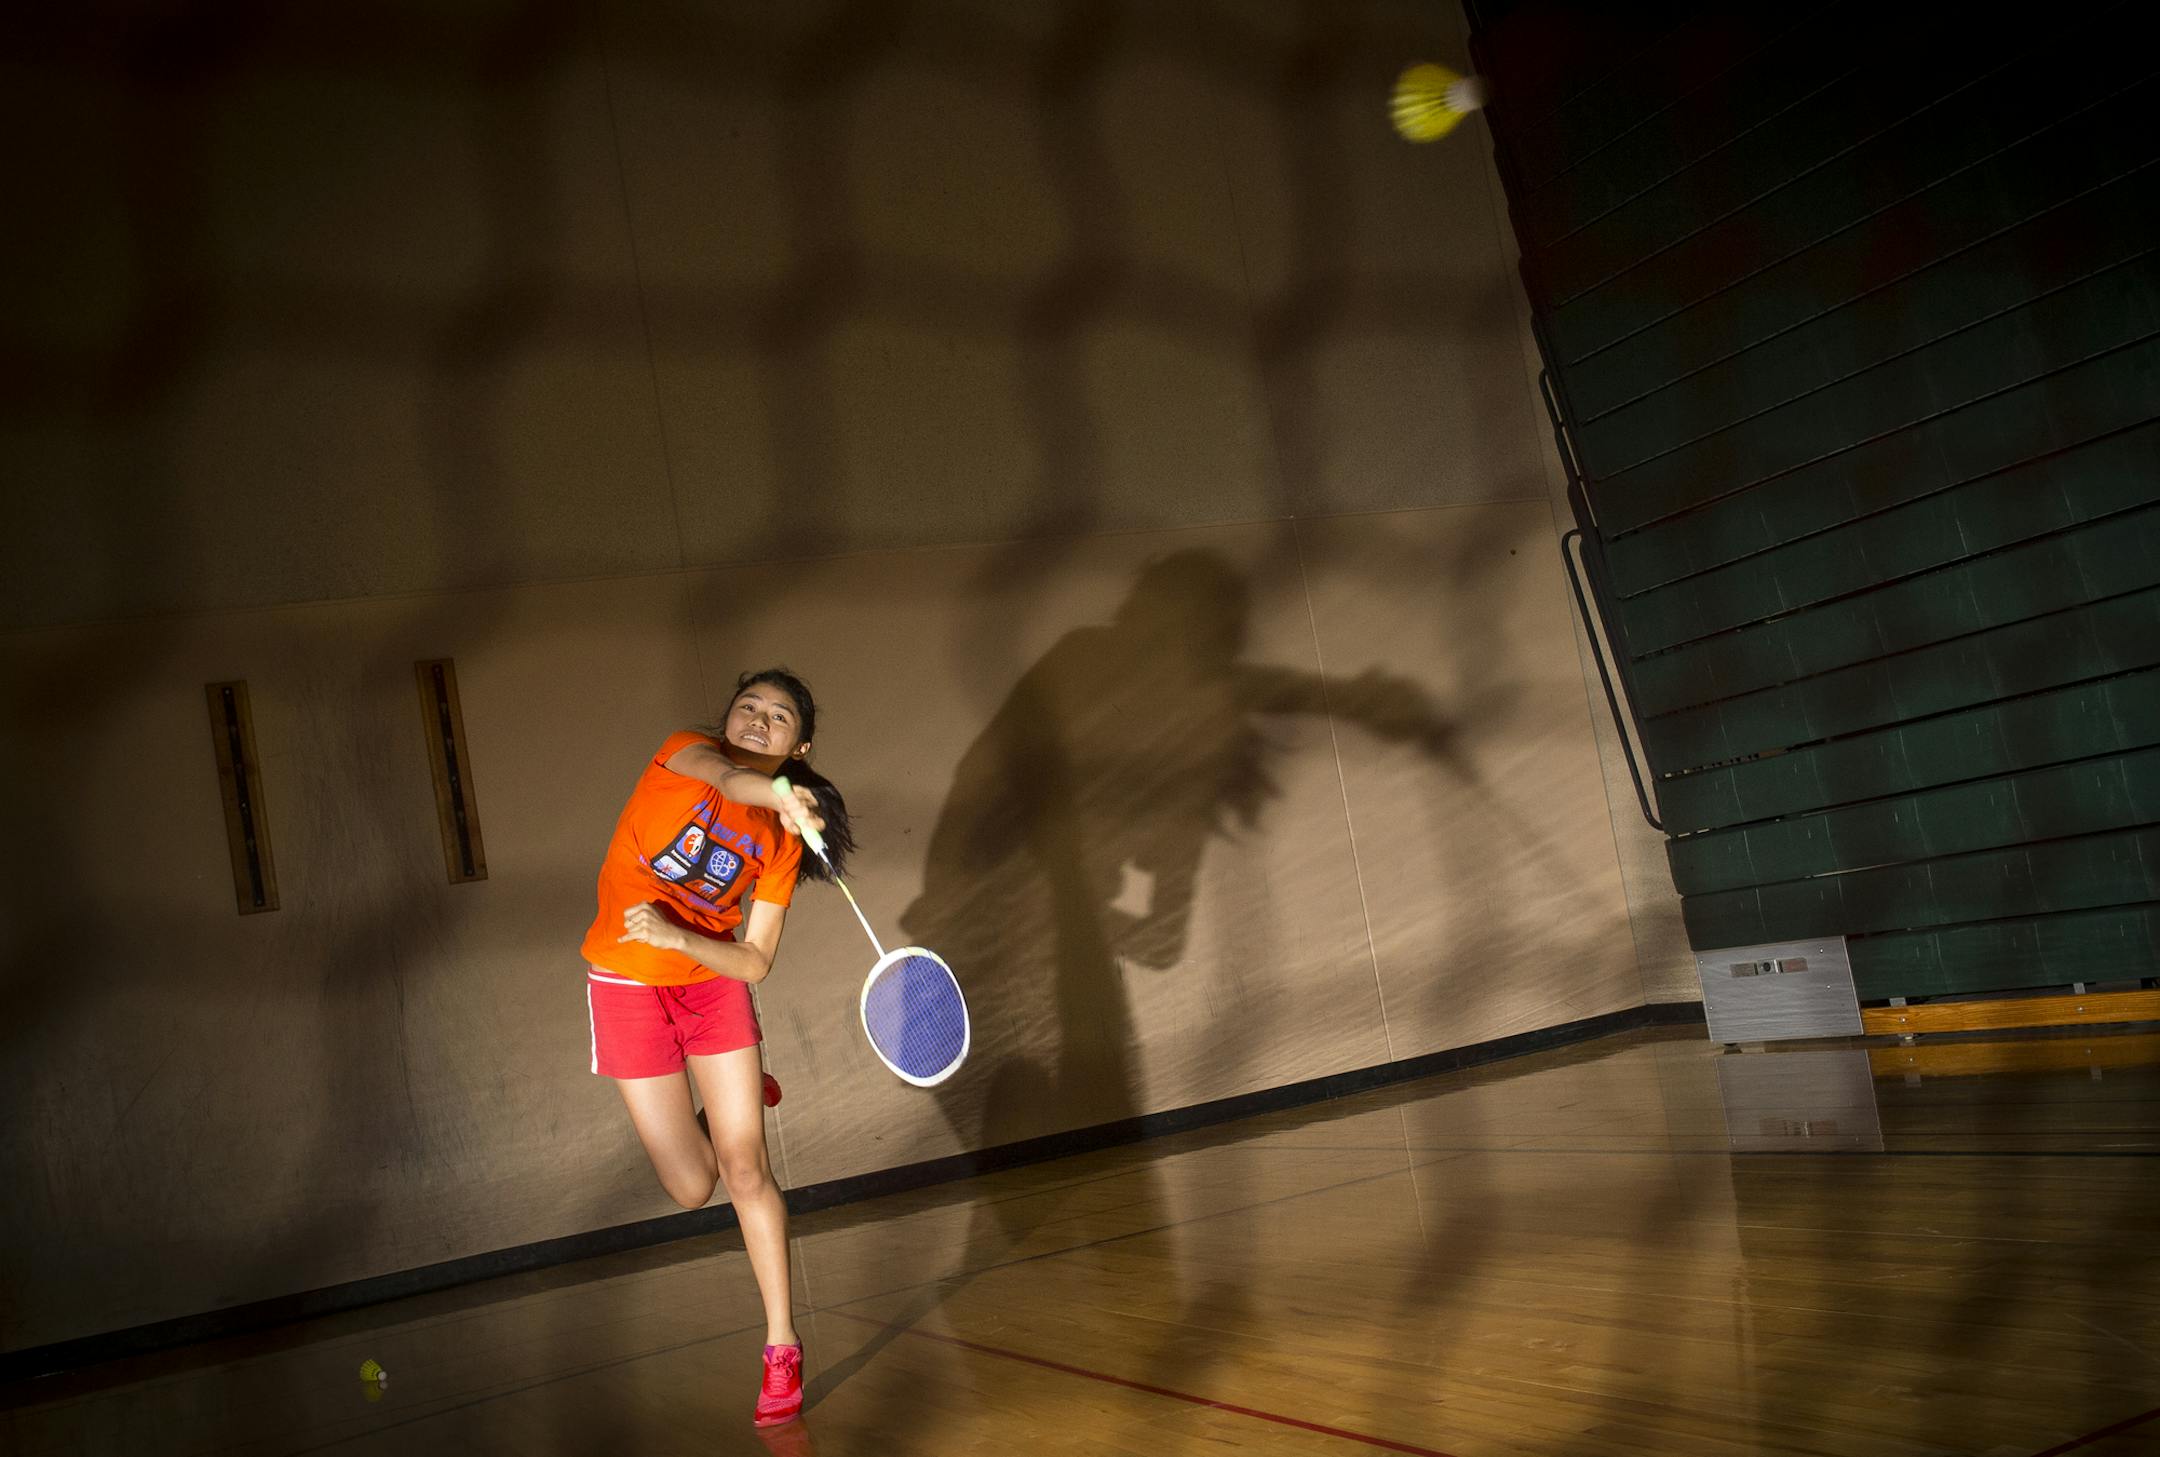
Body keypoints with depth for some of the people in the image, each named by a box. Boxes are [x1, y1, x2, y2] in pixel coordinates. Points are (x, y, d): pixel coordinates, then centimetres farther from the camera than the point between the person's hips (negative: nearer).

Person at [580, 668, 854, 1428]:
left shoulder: (781, 840, -8)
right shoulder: (682, 753, -13)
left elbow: (755, 963, -11)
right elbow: (724, 773, -39)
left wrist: (674, 937, -26)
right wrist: (775, 794, -60)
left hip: (712, 982, 1)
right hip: (627, 986, -1)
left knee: (746, 1172, -4)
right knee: (691, 1187, 1)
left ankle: (781, 1345, 11)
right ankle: (734, 1097, 36)